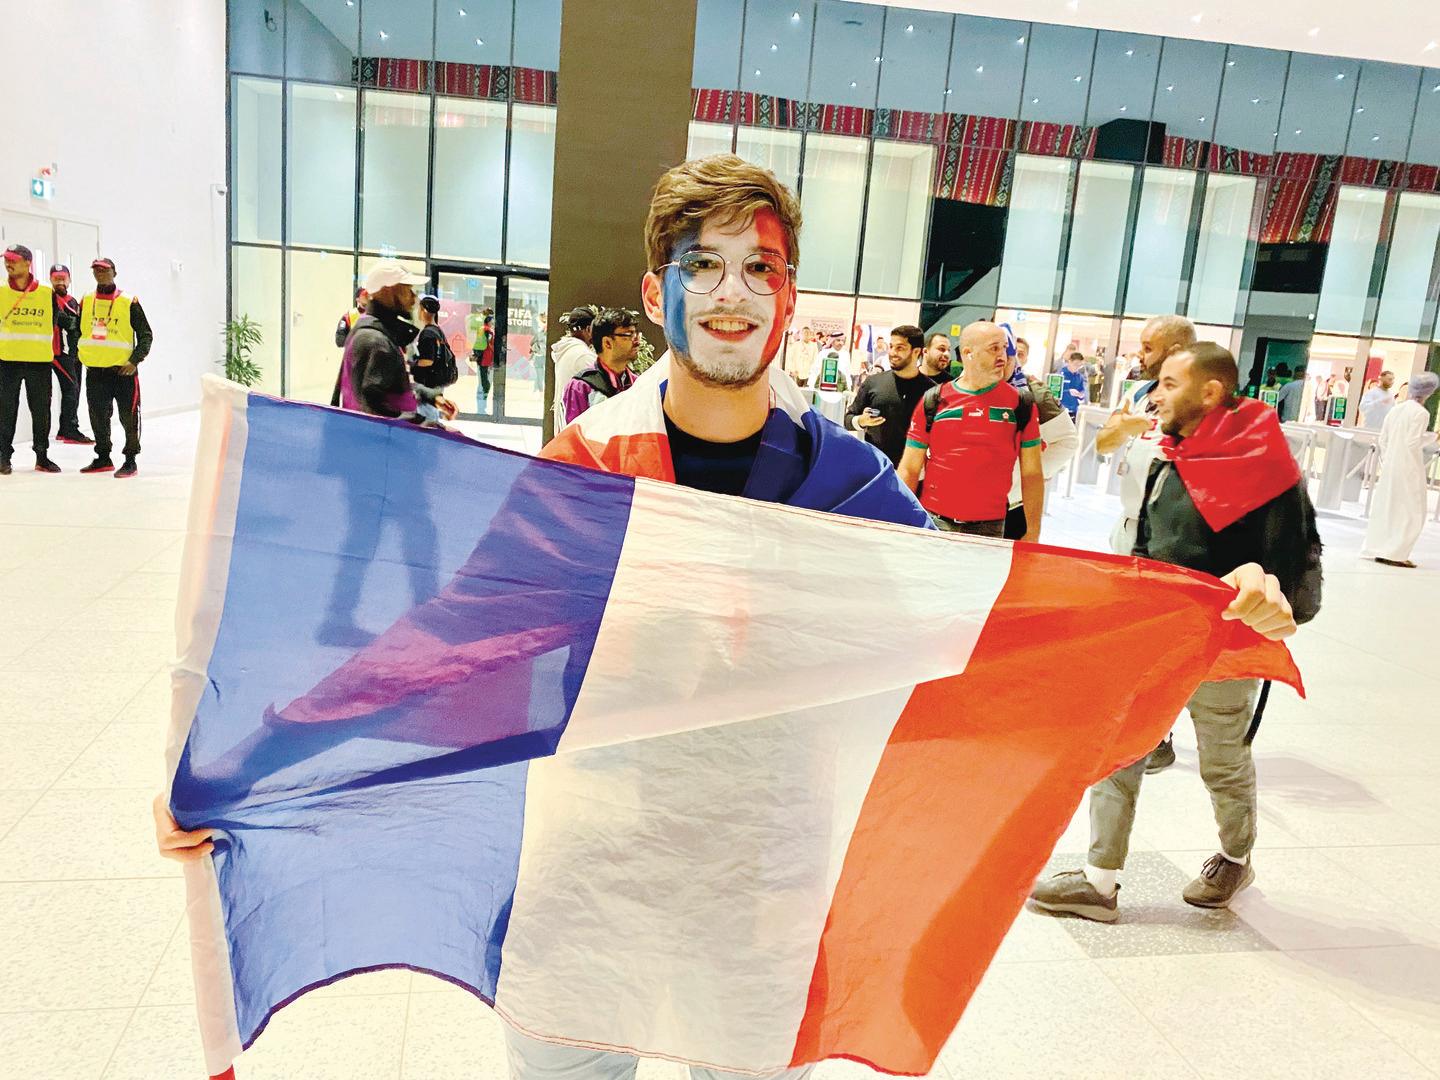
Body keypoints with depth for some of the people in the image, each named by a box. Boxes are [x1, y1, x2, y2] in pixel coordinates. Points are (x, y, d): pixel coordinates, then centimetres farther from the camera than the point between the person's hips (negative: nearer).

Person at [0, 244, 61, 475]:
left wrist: (50, 351, 10)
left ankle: (42, 456, 17)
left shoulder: (47, 293, 3)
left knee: (42, 410, 7)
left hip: (40, 361, 1)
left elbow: (54, 323, 13)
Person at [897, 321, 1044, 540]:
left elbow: (1031, 474, 4)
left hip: (990, 527, 0)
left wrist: (1033, 533, 1)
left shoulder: (1020, 403, 2)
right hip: (934, 522, 0)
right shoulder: (933, 401, 1)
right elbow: (909, 470, 3)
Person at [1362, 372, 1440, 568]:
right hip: (1409, 469, -7)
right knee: (1411, 513, 2)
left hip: (1390, 466, 7)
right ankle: (1394, 553, -2)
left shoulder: (1396, 409, 8)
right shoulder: (1421, 413, -13)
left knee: (1385, 508, 14)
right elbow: (1414, 442, -18)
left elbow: (1383, 439, 10)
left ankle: (1375, 549, 17)